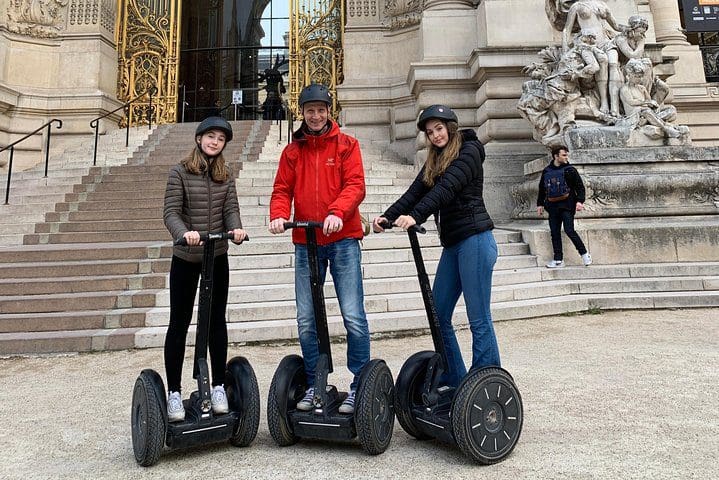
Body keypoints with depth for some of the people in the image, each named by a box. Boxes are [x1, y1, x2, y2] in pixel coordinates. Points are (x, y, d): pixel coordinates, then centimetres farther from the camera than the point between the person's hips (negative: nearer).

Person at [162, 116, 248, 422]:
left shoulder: (226, 175, 7)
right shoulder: (180, 172, -4)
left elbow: (231, 208, -3)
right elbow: (171, 212, -13)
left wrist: (236, 228, -25)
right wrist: (184, 233, -33)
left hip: (218, 258, 3)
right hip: (185, 259, -3)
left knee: (217, 321, 8)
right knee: (179, 324, 4)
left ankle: (218, 386, 20)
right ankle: (174, 392, 15)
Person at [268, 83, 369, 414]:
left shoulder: (346, 145, 6)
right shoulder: (292, 151, 15)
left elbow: (355, 184, -6)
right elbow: (282, 190, 8)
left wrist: (337, 213, -24)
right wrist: (278, 215, -13)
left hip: (343, 240, -3)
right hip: (305, 243, 4)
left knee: (353, 316, -6)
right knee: (306, 320, 7)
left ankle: (360, 385, 11)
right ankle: (314, 384, 23)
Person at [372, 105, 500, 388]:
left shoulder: (469, 150, -4)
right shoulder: (435, 160, 19)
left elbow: (446, 188, -19)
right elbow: (416, 191, 6)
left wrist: (415, 216, -31)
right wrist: (388, 216, -9)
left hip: (475, 240, -8)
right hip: (452, 243, 8)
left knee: (479, 320, -4)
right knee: (438, 316, 8)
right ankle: (454, 381, 21)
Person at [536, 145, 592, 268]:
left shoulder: (570, 170, -1)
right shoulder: (546, 171, 10)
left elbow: (580, 187, -1)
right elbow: (542, 189, 18)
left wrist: (580, 201, -13)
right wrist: (540, 204, 16)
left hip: (567, 205, -4)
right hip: (552, 206, 4)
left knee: (569, 230, -12)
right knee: (554, 233, 5)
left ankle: (584, 254, 6)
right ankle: (558, 260, 12)